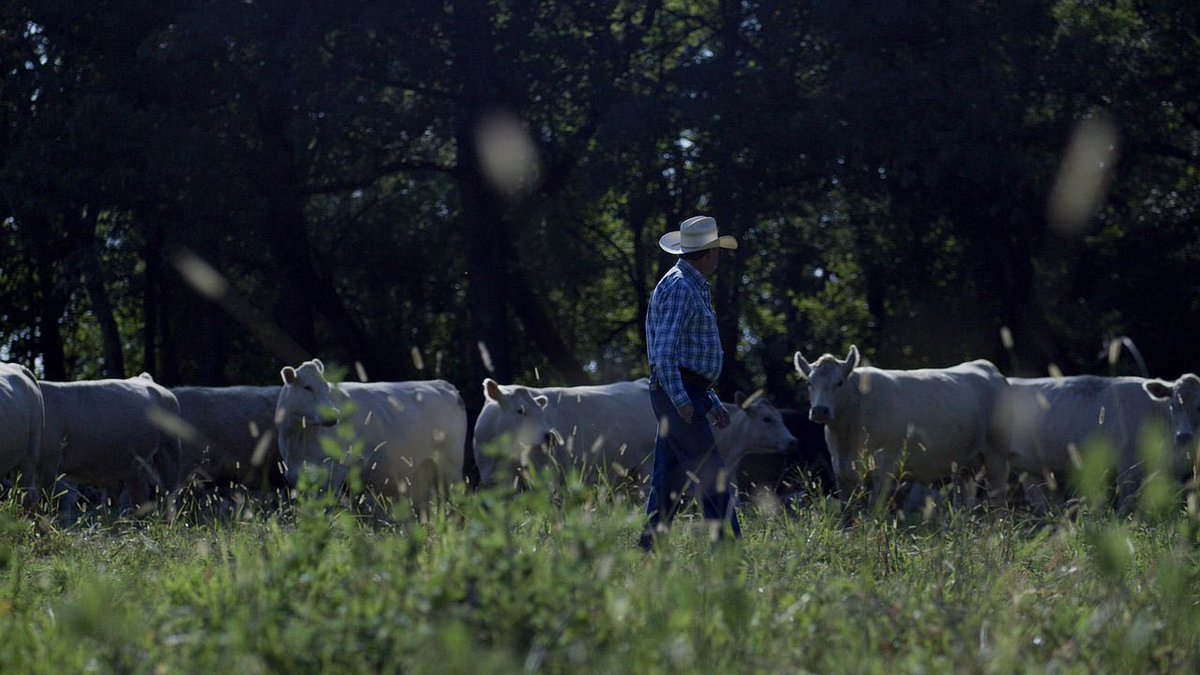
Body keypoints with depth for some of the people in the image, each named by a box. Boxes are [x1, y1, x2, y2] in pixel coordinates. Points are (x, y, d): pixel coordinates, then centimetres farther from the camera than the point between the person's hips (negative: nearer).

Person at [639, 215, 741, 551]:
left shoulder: (695, 288, 21)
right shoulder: (679, 287, -12)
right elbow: (665, 351, -19)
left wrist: (712, 402, 22)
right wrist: (681, 401, -23)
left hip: (687, 395, 10)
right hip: (677, 394, -10)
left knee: (671, 483, 8)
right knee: (713, 476, -11)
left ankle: (647, 549, 9)